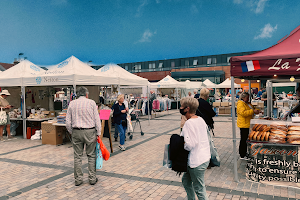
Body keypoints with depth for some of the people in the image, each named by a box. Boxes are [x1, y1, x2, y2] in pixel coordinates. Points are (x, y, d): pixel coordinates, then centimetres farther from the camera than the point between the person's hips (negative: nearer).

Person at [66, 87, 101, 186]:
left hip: (76, 132, 2)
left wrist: (72, 133, 16)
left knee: (77, 156, 9)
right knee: (91, 155, 8)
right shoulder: (91, 102, -2)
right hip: (90, 131, -2)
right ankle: (92, 178, 14)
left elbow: (68, 122, 5)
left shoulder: (72, 103, 6)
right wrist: (98, 133, 3)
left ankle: (78, 179, 17)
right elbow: (97, 119, -3)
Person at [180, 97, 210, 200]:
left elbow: (190, 145, -26)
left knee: (199, 189, 7)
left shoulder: (189, 123, -21)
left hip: (197, 161, -10)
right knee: (186, 180, 24)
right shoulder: (200, 119, 6)